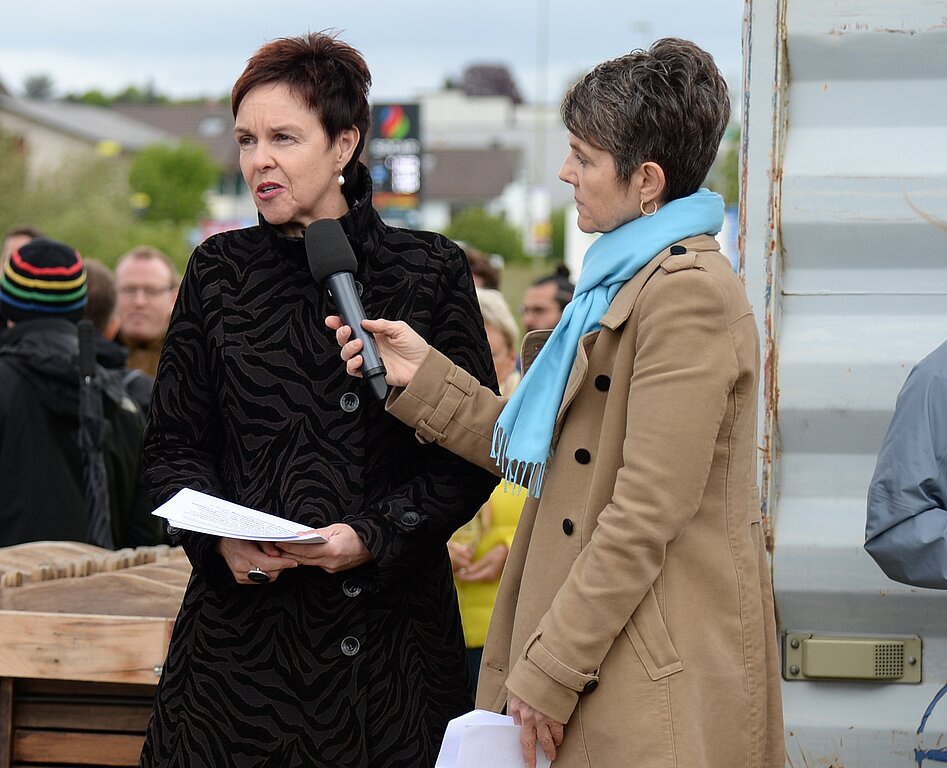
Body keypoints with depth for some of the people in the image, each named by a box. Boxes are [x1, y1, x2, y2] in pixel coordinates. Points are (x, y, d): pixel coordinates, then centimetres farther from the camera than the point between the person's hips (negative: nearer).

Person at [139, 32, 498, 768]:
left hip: (387, 625, -1)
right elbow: (173, 444, 10)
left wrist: (374, 535, -13)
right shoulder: (219, 272, 8)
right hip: (242, 617, 2)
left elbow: (473, 453, 0)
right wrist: (220, 537, -9)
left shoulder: (432, 271, 1)